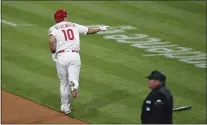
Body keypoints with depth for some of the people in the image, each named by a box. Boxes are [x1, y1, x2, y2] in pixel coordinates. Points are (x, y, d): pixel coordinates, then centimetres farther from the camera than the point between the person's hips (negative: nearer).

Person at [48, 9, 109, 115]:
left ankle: (65, 107, 17)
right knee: (73, 79, 2)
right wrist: (100, 28, 45)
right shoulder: (74, 26, 16)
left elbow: (51, 41, -13)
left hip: (61, 56, -1)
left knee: (64, 83, 13)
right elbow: (89, 30, 27)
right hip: (75, 56, 1)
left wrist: (53, 52, 3)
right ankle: (74, 85, -36)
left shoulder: (53, 28, 6)